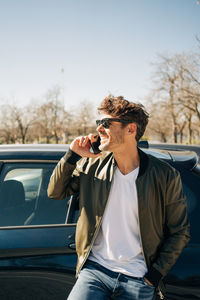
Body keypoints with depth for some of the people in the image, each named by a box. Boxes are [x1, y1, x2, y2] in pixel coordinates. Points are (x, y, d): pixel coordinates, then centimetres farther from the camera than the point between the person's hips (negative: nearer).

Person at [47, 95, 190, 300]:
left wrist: (155, 275, -3)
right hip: (94, 270, 1)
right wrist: (72, 156, -4)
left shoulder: (165, 176, -6)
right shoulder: (92, 164, 2)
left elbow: (179, 232, 1)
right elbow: (55, 192, 9)